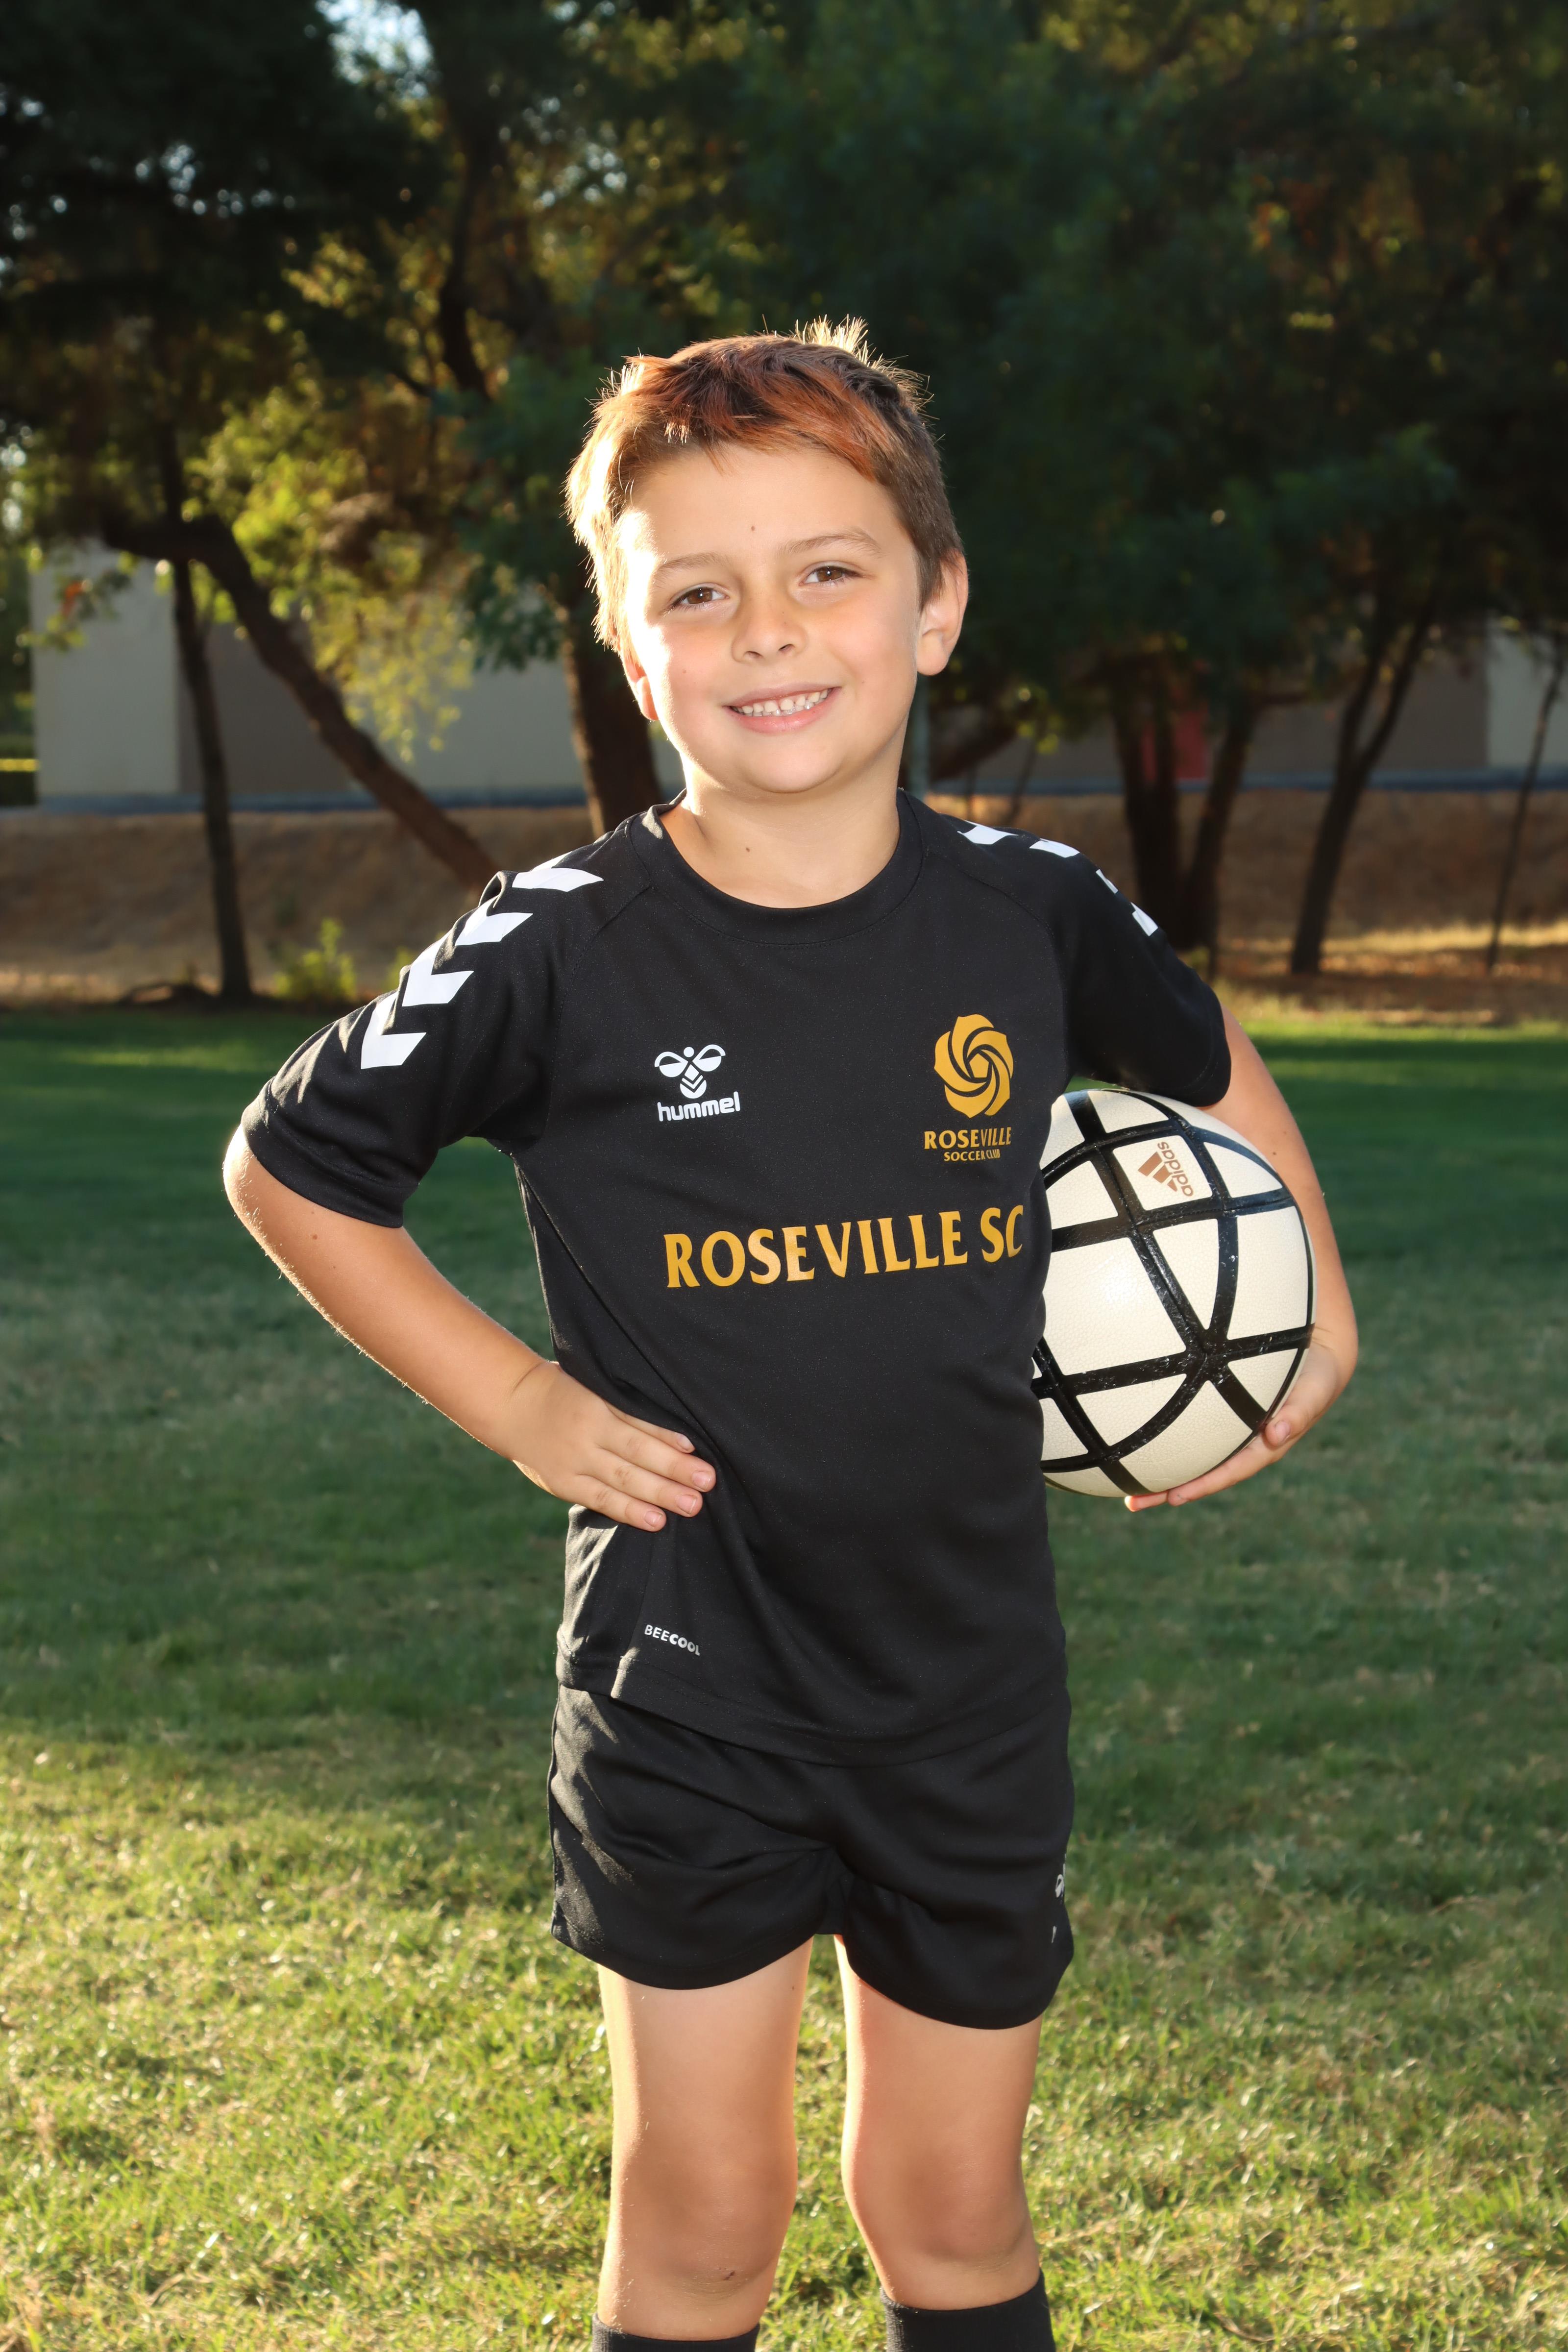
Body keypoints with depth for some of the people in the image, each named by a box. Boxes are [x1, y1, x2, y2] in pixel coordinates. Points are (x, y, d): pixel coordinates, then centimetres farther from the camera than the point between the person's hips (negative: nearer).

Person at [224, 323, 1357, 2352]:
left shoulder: (1033, 918, -4)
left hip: (972, 1677, 3)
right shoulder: (557, 958, -12)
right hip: (689, 1692, -2)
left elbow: (1210, 1062, 18)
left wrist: (1317, 1312, 11)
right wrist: (515, 1404, -5)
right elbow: (289, 1167, 1)